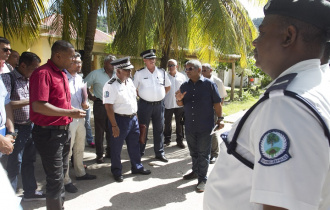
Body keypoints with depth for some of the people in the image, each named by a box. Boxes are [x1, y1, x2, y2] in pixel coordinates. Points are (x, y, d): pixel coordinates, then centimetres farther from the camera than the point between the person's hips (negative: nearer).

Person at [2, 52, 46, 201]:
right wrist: (29, 101, -19)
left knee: (29, 161, 17)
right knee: (14, 164, 3)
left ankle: (30, 191, 31)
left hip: (30, 126, 7)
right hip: (17, 128, -7)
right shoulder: (8, 78, -11)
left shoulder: (30, 81, 10)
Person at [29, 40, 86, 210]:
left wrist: (72, 109, 8)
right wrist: (69, 112, -23)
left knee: (61, 172, 22)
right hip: (48, 132, -10)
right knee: (55, 178, -1)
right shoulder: (43, 73, -18)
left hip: (63, 130, 10)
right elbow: (38, 106, -27)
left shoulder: (61, 73, 12)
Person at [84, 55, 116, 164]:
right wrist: (90, 97, -4)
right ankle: (99, 155, 16)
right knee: (100, 131, 5)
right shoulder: (96, 74, -4)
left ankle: (110, 152, 27)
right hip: (100, 105, -3)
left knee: (111, 130, 12)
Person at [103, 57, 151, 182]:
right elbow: (108, 107, -20)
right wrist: (114, 126, -21)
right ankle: (117, 172, 25)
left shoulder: (129, 81, 6)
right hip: (120, 119, -7)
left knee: (134, 145, 18)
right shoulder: (111, 86, -17)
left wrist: (135, 115, 16)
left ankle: (137, 167, 35)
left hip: (133, 118, 7)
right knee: (116, 147, 8)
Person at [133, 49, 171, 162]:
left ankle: (160, 153, 22)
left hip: (159, 105, 3)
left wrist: (161, 95, 10)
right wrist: (141, 96, 0)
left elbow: (168, 86, 19)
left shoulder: (162, 72, 6)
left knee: (159, 130, 10)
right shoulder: (139, 73, -3)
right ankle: (139, 153, 18)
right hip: (145, 105, -3)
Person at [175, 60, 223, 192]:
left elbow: (217, 103, -3)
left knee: (203, 153, 3)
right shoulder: (184, 86, 8)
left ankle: (202, 179, 12)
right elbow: (181, 104, 13)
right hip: (189, 125, 5)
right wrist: (179, 99, -9)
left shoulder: (209, 85, -5)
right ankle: (195, 171, 37)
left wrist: (220, 119, -5)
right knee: (193, 151, 18)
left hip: (205, 126, -5)